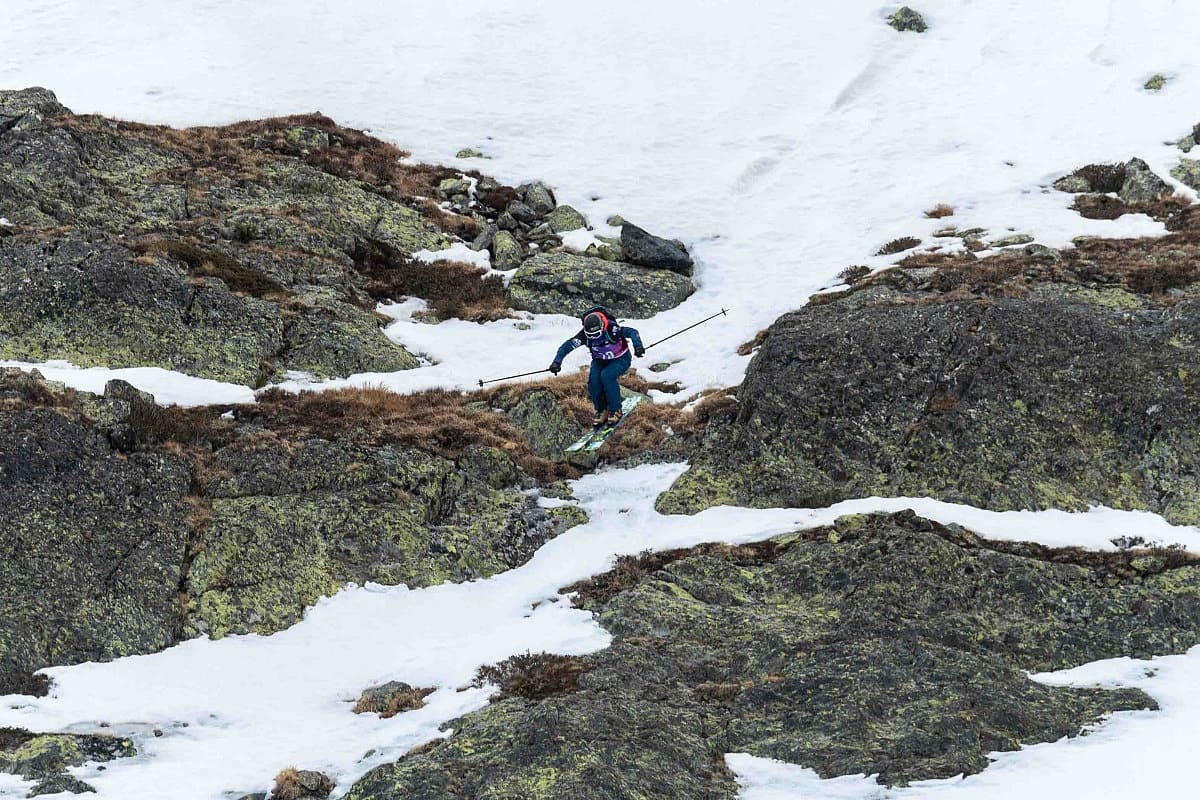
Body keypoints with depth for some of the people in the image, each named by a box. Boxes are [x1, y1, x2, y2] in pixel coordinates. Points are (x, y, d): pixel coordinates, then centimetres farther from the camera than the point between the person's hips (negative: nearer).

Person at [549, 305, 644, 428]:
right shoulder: (584, 335, -23)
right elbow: (566, 346, -18)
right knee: (593, 379, -24)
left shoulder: (612, 329, -33)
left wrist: (638, 346, -57)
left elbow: (632, 332, -38)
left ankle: (615, 410, -15)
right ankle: (601, 410, -2)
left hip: (620, 359, -4)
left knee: (606, 376, -31)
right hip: (600, 361, 4)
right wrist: (557, 361, -31)